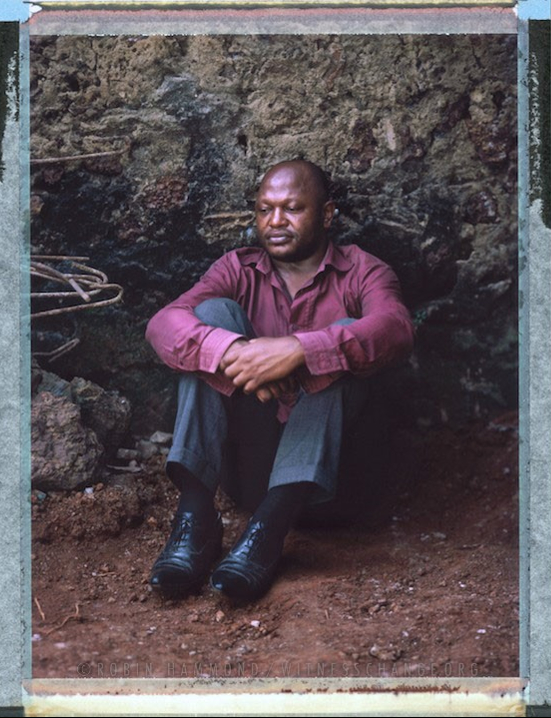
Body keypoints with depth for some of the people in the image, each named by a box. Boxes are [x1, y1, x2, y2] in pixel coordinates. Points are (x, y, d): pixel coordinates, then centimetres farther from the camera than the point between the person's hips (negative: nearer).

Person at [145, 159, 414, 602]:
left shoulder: (361, 273, 1)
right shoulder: (240, 270, 7)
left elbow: (396, 330, -24)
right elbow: (162, 325, -12)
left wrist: (297, 349, -38)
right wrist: (233, 350, -33)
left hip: (327, 434, -2)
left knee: (345, 334, -25)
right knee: (215, 312, -15)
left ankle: (268, 527, -40)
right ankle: (195, 515, -30)